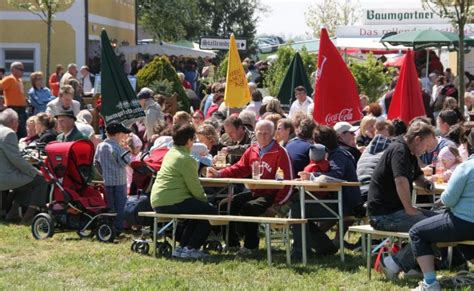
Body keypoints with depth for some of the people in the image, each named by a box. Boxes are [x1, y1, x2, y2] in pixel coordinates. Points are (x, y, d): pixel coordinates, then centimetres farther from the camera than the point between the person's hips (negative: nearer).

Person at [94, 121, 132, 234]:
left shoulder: (100, 146, 6)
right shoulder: (117, 147, -15)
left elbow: (96, 162, 12)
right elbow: (125, 162, -16)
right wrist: (126, 151, -6)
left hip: (107, 181, 6)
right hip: (119, 181, -6)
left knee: (109, 205, 12)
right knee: (120, 205, 1)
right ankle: (118, 229, 0)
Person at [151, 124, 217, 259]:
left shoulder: (170, 153, 18)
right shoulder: (186, 159, -12)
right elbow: (194, 187, -11)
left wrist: (202, 198, 19)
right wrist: (204, 199, 7)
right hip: (172, 202, -10)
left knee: (198, 209, 26)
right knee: (210, 211, -2)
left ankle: (182, 247, 22)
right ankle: (191, 248, -3)